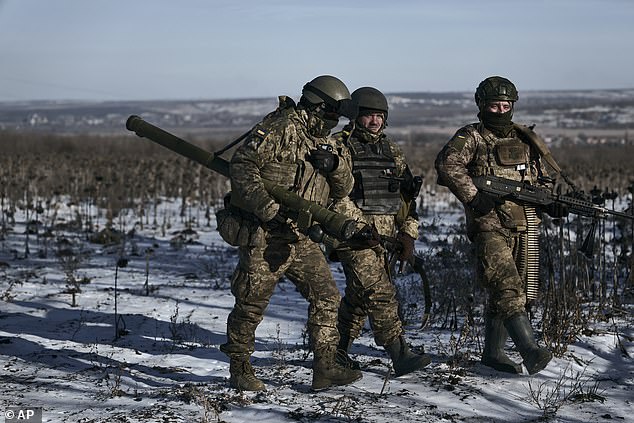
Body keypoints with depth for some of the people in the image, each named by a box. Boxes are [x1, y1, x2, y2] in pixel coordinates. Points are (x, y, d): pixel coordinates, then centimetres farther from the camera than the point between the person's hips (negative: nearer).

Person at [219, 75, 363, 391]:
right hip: (264, 234, -8)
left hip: (300, 238, 8)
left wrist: (335, 164, -8)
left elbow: (343, 189, 14)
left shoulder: (321, 142, 16)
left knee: (326, 296, 2)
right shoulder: (281, 128, -11)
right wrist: (268, 208, -25)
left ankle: (325, 368, 7)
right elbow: (241, 165, -19)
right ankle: (240, 370, 16)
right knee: (252, 303, 1)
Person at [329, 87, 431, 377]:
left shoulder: (391, 151, 16)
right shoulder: (339, 146, -3)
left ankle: (337, 351, 25)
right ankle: (399, 355, -15)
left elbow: (408, 194, 17)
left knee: (360, 296, 11)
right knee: (380, 292, -15)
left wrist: (408, 233, 8)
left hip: (386, 235, 6)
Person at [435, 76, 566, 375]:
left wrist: (551, 204, 4)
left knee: (502, 293, 11)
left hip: (523, 229, 6)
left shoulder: (524, 139, 16)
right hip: (490, 228, -6)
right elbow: (447, 164, -18)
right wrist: (474, 197, -24)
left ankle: (493, 352, 22)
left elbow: (540, 180, 23)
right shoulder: (471, 137, -2)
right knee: (507, 288, -19)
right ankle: (530, 350, -24)